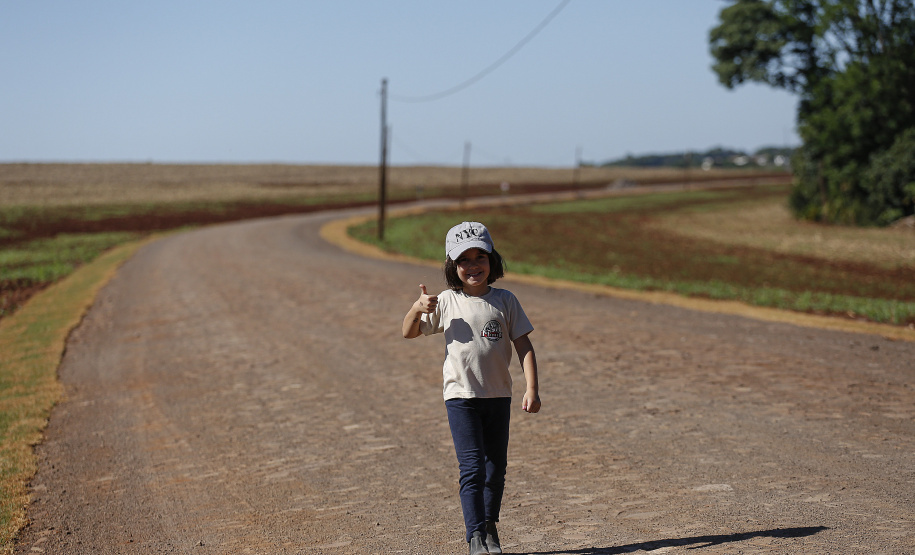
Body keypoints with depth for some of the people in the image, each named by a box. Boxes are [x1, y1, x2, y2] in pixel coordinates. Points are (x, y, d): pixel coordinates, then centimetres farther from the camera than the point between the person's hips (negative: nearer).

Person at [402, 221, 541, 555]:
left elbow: (524, 346, 0)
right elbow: (409, 333, 6)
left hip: (498, 396, 2)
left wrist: (532, 389, -8)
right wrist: (417, 309, -15)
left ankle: (490, 528, 27)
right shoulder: (446, 302, 0)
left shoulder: (505, 301, 1)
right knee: (472, 467, -9)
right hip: (461, 397, -2)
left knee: (496, 467, 11)